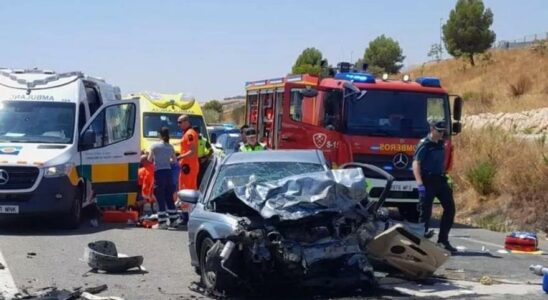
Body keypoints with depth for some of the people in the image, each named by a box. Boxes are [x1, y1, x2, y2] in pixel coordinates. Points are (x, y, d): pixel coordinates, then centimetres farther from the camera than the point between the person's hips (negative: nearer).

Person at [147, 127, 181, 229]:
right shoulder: (170, 147, 8)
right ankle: (174, 220, 15)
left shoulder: (155, 146, -4)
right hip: (168, 172, 4)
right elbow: (174, 160, 15)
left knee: (160, 198, -3)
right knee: (169, 197, 13)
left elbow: (149, 159, 0)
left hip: (159, 172, -4)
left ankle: (162, 222, -5)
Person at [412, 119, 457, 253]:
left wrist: (445, 179, 19)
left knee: (450, 208, 2)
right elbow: (416, 164, -15)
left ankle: (443, 239, 8)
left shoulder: (441, 144, 14)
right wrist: (420, 184, -23)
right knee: (425, 212, -5)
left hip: (440, 180, 7)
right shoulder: (424, 145, -8)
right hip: (428, 181, -7)